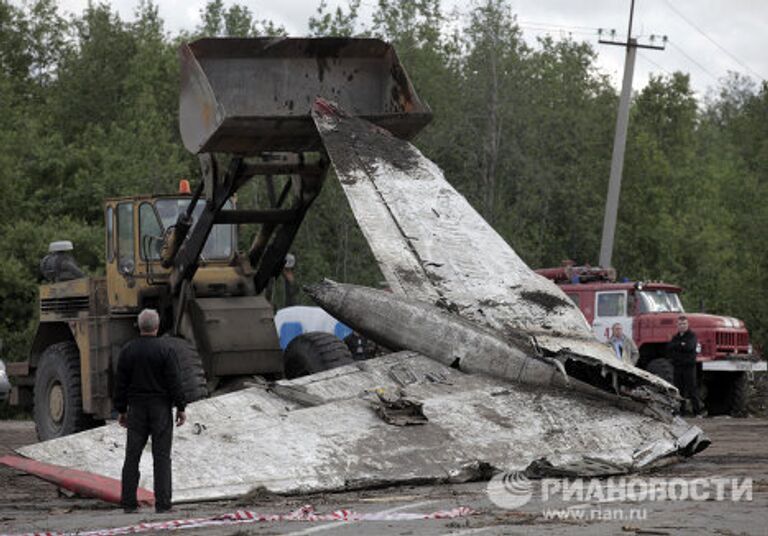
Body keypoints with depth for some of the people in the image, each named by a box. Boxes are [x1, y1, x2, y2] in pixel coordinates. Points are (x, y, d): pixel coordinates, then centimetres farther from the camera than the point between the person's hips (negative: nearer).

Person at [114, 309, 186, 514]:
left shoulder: (127, 351, 3)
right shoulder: (165, 351, -9)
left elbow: (121, 383, 6)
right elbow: (174, 382, -9)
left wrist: (121, 410, 13)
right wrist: (180, 408, -2)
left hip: (136, 408, 3)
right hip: (161, 408, -3)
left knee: (132, 456, 7)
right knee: (161, 456, -1)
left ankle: (128, 502, 6)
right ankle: (162, 503, -5)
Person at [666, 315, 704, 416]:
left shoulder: (692, 336, 0)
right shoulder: (675, 337, 17)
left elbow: (689, 346, -18)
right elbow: (669, 347, 2)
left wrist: (676, 346, -8)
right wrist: (681, 345, -10)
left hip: (689, 366, -5)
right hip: (678, 366, 5)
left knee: (692, 388, -7)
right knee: (679, 389, 6)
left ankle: (697, 411, -6)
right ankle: (680, 410, 12)